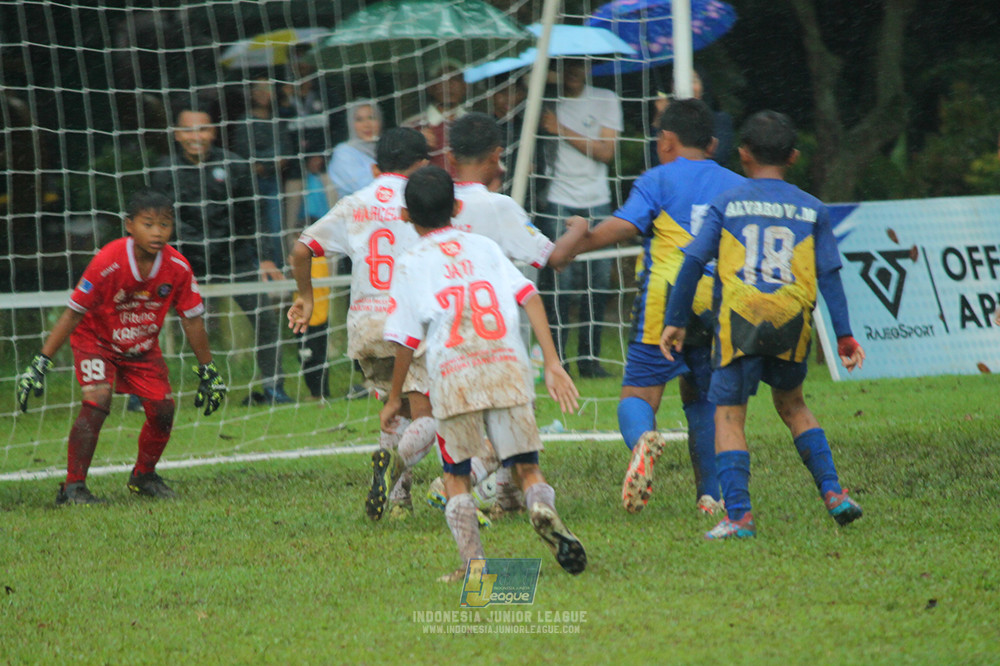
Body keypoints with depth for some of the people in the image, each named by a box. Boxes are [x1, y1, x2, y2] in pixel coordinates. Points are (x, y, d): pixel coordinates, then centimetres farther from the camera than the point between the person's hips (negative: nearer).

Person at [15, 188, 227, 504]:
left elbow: (192, 320, -6)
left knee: (162, 408, -5)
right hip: (96, 339, -4)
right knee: (97, 399, -25)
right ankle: (73, 487, -20)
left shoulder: (178, 268, -19)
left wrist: (207, 371, -1)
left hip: (143, 347, 4)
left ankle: (144, 476, 22)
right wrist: (41, 362, -26)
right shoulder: (108, 262, -31)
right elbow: (73, 314, -25)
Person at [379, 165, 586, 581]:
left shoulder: (411, 264, 9)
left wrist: (394, 398, 19)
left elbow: (406, 341, 8)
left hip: (453, 375, -2)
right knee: (527, 468, 6)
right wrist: (552, 363, 4)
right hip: (507, 367, 2)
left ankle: (473, 563, -2)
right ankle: (542, 507, -27)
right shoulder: (484, 247, 16)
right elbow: (529, 298, 5)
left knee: (455, 476, 12)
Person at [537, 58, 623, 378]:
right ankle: (554, 360, -7)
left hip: (596, 202, 2)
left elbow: (606, 152, -1)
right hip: (558, 204, -2)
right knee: (559, 280, -11)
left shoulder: (605, 100, 9)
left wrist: (563, 130, -8)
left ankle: (590, 358, 8)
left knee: (598, 280, -1)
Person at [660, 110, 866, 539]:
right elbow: (829, 275, 8)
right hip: (793, 325, 3)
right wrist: (844, 335, 9)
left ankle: (739, 515, -11)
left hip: (739, 322, -3)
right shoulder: (812, 210, 12)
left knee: (729, 415, 1)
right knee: (791, 404, 24)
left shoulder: (727, 203, 7)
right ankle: (833, 494, 14)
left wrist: (675, 321, 8)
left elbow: (693, 263, 3)